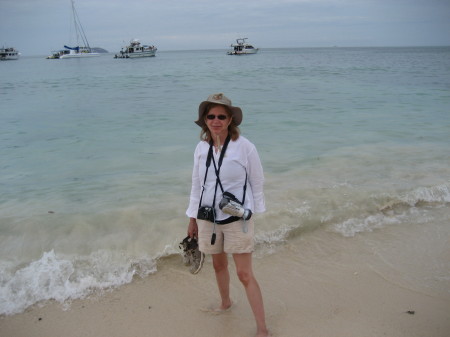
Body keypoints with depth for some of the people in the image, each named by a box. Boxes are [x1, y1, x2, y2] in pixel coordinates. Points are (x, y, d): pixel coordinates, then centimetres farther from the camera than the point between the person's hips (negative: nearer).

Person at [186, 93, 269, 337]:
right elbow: (197, 184, 7)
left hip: (237, 218, -4)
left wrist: (252, 212, -1)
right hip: (208, 217, 4)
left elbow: (257, 182, -4)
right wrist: (192, 219, 10)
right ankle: (225, 303, 46)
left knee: (245, 274, -2)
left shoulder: (244, 146, -13)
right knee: (219, 264, 21)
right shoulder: (201, 148, -1)